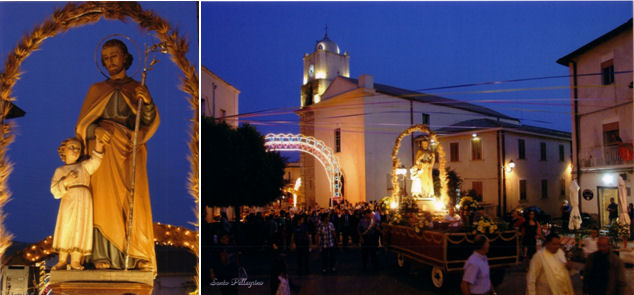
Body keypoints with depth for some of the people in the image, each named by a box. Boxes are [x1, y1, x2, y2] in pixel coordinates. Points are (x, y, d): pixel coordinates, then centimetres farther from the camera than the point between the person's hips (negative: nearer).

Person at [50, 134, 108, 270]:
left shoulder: (84, 166, 15)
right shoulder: (60, 171, 12)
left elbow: (95, 160, -5)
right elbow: (55, 191, 3)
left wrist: (99, 143, -18)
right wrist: (65, 181, -15)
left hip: (84, 202, 0)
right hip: (68, 202, 0)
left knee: (80, 230, -2)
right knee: (65, 230, -1)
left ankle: (76, 261, 2)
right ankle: (62, 260, 8)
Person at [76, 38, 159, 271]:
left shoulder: (137, 89, 16)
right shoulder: (96, 90, 20)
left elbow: (148, 121, 1)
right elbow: (84, 124, 14)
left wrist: (147, 102, -17)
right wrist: (98, 130, -6)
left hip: (129, 151, -1)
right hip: (104, 150, 1)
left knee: (134, 199, -14)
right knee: (105, 197, -14)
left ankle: (141, 258, -17)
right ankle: (103, 258, -17)